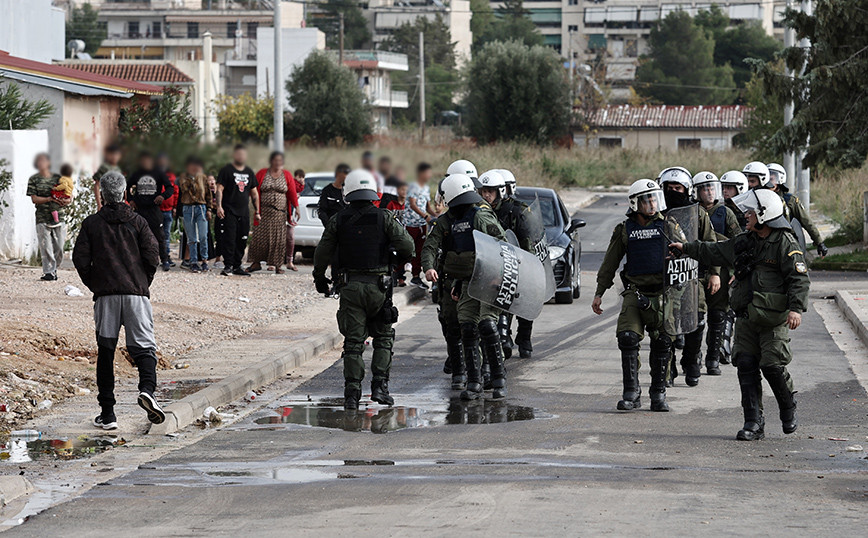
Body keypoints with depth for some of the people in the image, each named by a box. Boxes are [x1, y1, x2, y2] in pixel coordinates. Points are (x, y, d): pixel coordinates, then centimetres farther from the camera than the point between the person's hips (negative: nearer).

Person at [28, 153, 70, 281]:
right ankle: (48, 272, -5)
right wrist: (50, 199, -16)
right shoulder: (34, 179, 6)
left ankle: (54, 269, 16)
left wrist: (68, 201, -10)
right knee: (46, 246, -8)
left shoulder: (58, 178, 12)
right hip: (42, 217, -2)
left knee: (59, 246, 0)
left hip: (59, 216, 2)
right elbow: (34, 198, -3)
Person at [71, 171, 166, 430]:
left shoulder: (91, 223, 6)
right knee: (144, 346, 2)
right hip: (136, 293, 0)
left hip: (105, 295, 0)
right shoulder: (138, 222, 6)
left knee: (105, 352, 7)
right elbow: (152, 256, -1)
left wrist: (94, 285, 12)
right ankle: (147, 388, -28)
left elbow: (80, 258, -1)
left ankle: (107, 414, 5)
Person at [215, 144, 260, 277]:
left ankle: (237, 266, 13)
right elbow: (219, 189, -7)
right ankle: (228, 266, -10)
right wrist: (219, 206, -18)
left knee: (242, 241, 5)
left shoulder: (249, 172, 16)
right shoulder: (227, 170, -1)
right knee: (229, 239, -11)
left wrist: (257, 212, 17)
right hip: (229, 211, -5)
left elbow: (254, 193, 20)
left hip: (244, 212, 6)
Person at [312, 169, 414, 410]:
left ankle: (352, 393, -2)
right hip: (378, 287, -1)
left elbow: (322, 253, 3)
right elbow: (406, 245, -8)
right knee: (383, 338, 14)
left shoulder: (338, 220, 2)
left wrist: (319, 278, 18)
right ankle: (380, 386, 2)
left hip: (349, 287, 1)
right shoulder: (384, 218, -1)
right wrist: (399, 261, 15)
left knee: (353, 342, 4)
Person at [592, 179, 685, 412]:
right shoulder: (625, 230, 7)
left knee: (662, 344, 1)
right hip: (635, 294, 0)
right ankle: (631, 393, -6)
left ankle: (659, 395, 10)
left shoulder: (669, 228, 5)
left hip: (663, 294, 0)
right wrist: (599, 293, 11)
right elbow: (610, 263, 14)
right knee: (628, 339, -12)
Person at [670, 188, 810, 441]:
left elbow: (800, 278, -14)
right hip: (747, 318, 7)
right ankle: (754, 423, 2)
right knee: (746, 366, -1)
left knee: (772, 365, -9)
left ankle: (788, 410, 18)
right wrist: (686, 248, 30)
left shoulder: (785, 243, -9)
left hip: (775, 319, -7)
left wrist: (796, 308, -24)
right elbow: (714, 252, 27)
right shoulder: (743, 242, 13)